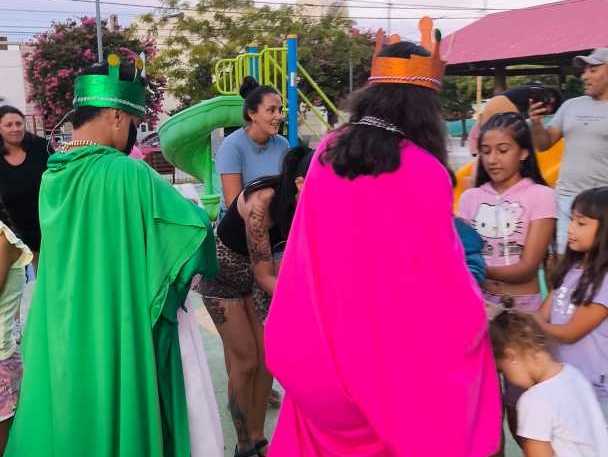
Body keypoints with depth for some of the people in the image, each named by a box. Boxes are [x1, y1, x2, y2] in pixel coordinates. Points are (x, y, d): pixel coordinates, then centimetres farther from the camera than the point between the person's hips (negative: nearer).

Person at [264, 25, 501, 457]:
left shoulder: (327, 152, -4)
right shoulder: (424, 172, -19)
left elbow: (306, 256, 6)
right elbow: (445, 279, -13)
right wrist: (472, 319, 5)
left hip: (320, 346, 5)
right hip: (391, 349, -4)